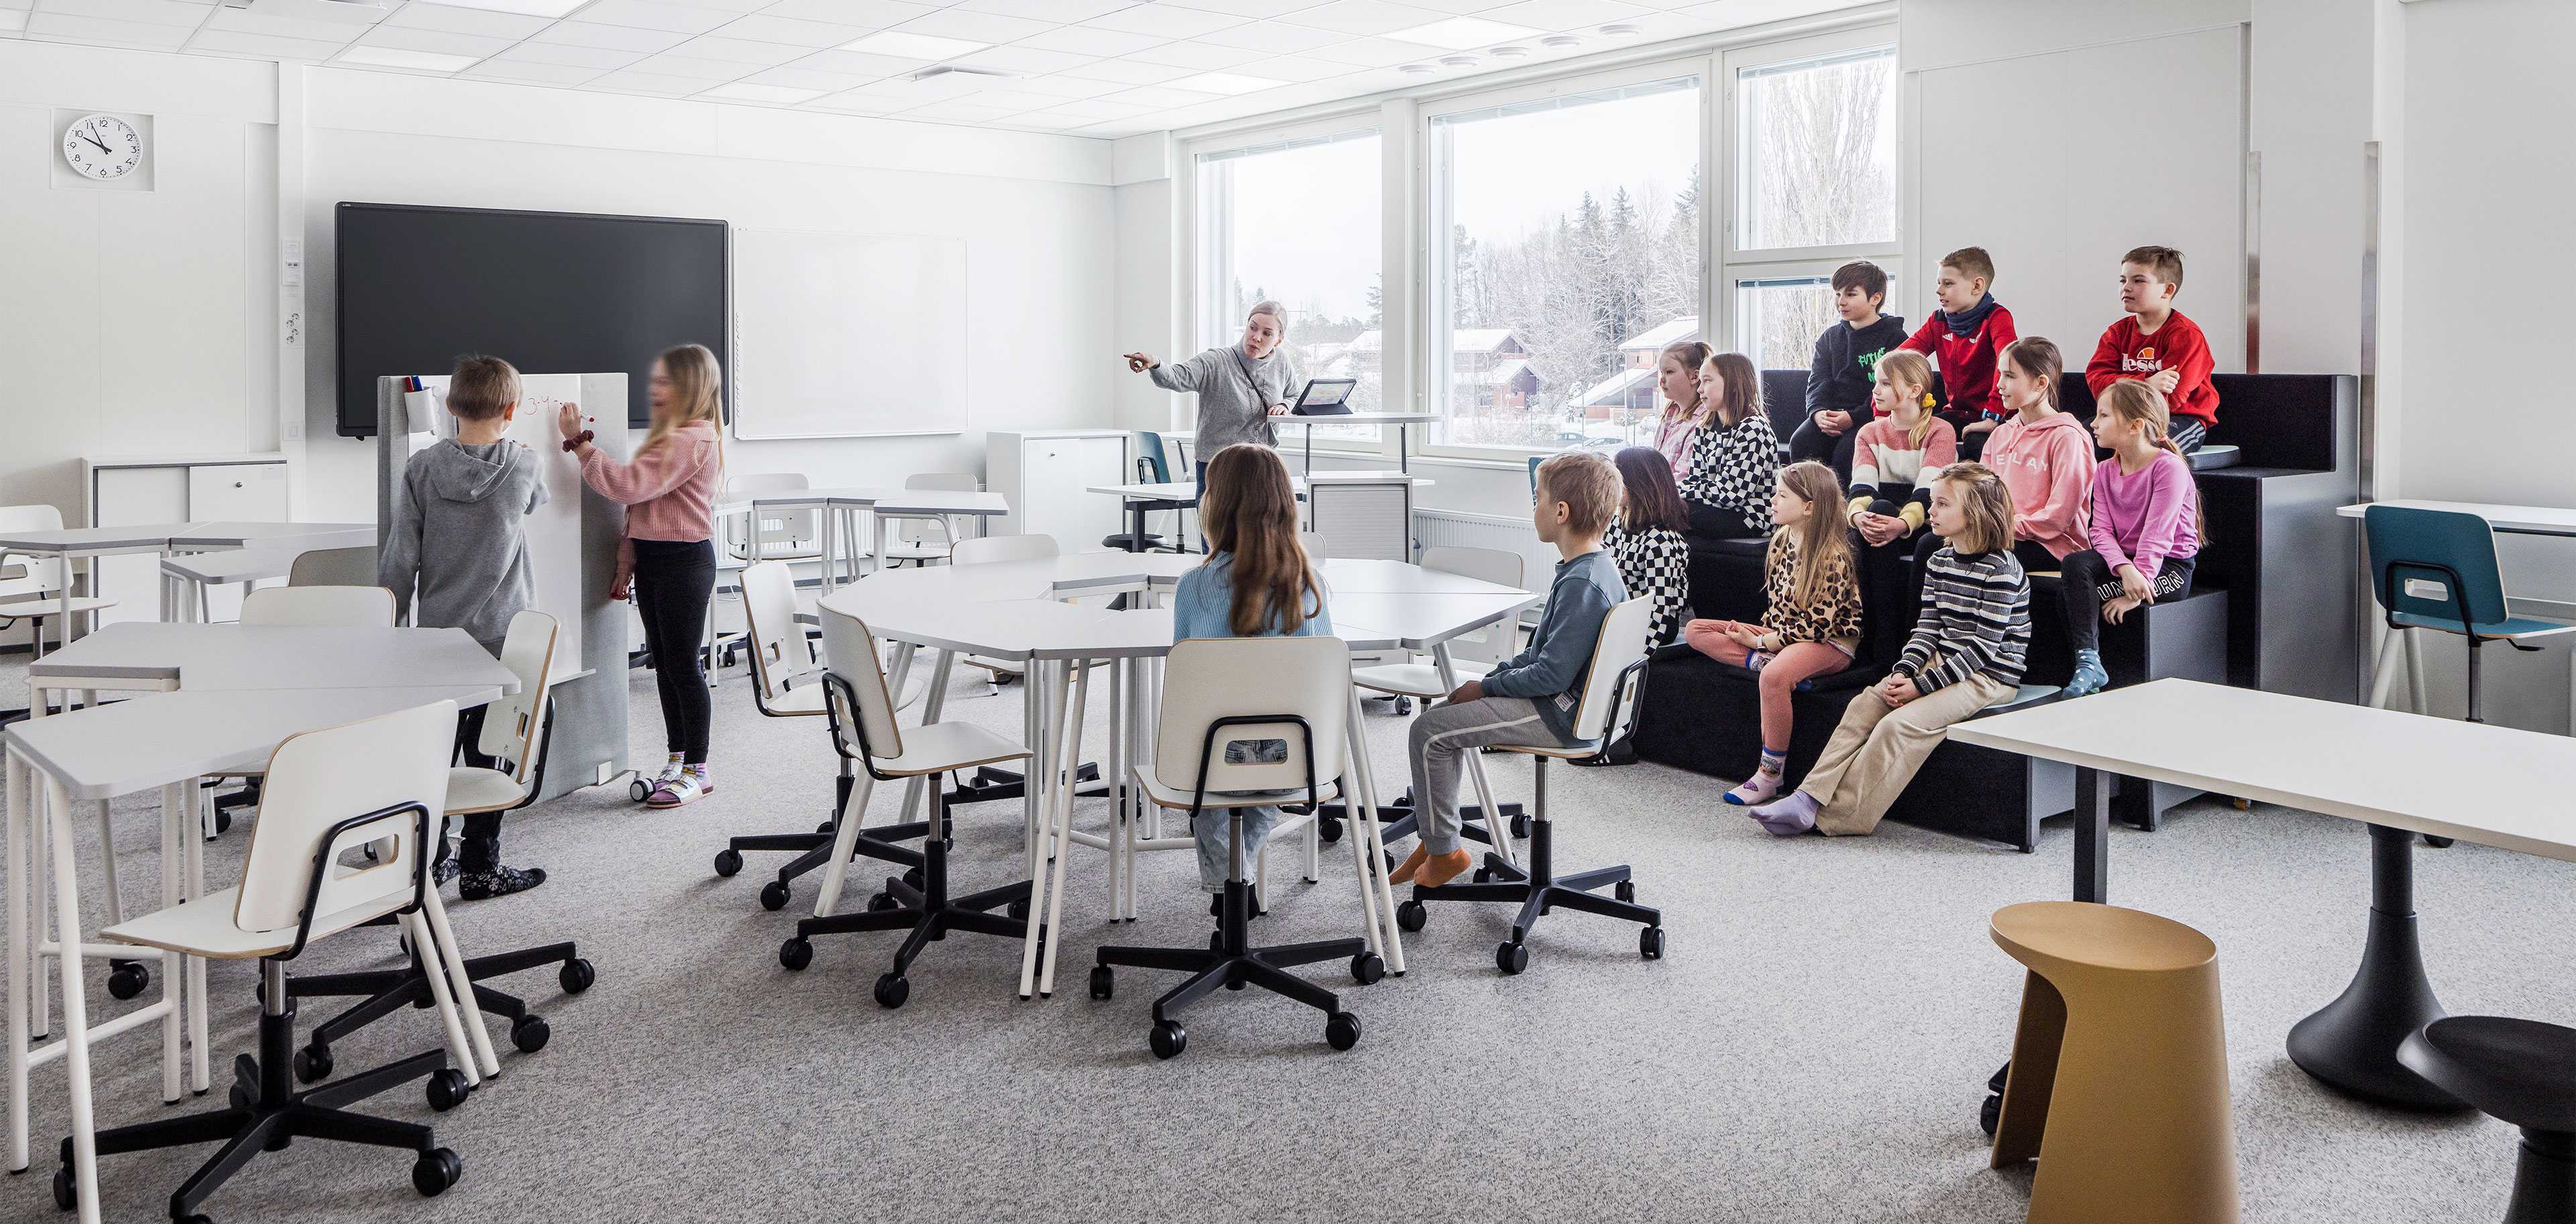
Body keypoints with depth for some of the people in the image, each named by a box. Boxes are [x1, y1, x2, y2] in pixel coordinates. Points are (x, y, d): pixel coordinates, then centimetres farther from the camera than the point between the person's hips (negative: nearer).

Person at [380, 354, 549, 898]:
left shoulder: (422, 469, -6)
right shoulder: (524, 469, -9)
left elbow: (401, 557, -4)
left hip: (437, 632, 2)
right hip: (502, 635, -2)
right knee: (488, 752, 4)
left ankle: (430, 857, 22)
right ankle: (480, 868, 9)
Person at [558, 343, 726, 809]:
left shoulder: (693, 439, -16)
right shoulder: (669, 436, 17)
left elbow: (628, 486, -24)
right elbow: (639, 506, 18)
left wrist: (578, 441, -18)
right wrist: (627, 563, 14)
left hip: (684, 561, -10)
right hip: (652, 559, 10)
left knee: (682, 664, -3)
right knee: (664, 663, 13)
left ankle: (696, 770, 6)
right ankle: (678, 761, 21)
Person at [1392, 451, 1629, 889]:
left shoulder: (1582, 585, -25)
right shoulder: (1596, 567, 8)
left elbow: (1553, 674, -27)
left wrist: (1487, 686, -14)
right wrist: (1495, 675, 6)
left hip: (1560, 716, -11)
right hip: (1568, 702, 11)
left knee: (1428, 732, -11)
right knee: (1446, 716, 19)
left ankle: (1444, 851, 4)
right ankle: (1436, 837, 23)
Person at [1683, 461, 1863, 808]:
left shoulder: (1833, 558, -19)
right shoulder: (1782, 540, 5)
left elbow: (1816, 626, -19)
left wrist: (1760, 641, -16)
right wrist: (1753, 632, -4)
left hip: (1830, 644, -9)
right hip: (1784, 634, 9)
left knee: (1775, 676, -41)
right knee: (1696, 631, -1)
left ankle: (1770, 774, -28)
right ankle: (1762, 662, -23)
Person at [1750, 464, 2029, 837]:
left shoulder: (2000, 570, -16)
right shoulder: (1940, 561, 9)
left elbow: (1984, 647, -18)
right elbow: (1927, 627, 9)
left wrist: (1922, 685, -19)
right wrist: (1903, 671, -9)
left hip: (1987, 676, -8)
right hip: (1941, 661, 8)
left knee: (1898, 724, -25)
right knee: (1864, 705, -11)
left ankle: (1839, 815, -21)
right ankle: (1811, 797, -19)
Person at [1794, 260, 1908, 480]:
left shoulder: (1894, 337, 1)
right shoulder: (1829, 338, 20)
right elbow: (1818, 382, 10)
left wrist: (1853, 417, -20)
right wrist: (1818, 412, -13)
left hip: (1872, 415, -5)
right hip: (1830, 414, 5)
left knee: (1846, 451, -33)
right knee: (1801, 442, -25)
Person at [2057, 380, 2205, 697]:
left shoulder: (2169, 467, -14)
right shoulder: (2105, 471, 8)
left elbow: (2157, 534, -21)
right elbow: (2102, 530, -4)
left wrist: (2136, 592, -26)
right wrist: (2124, 569, -24)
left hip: (2169, 564, -7)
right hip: (2123, 559, 7)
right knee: (2074, 562, -25)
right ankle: (2087, 660, -28)